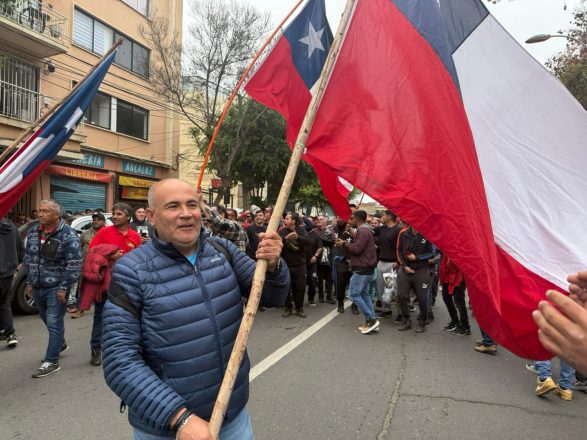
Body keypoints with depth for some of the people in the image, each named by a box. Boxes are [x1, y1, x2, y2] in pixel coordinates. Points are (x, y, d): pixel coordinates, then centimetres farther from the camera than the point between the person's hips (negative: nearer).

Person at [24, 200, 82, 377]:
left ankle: (51, 361, 9)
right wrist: (29, 282, 13)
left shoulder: (68, 235, -16)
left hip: (56, 288, -7)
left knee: (54, 324, -1)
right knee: (48, 321, 21)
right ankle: (60, 344, 43)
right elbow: (28, 259, 16)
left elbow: (74, 264, -18)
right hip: (37, 287, 7)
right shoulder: (33, 232, 6)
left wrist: (64, 288, -18)